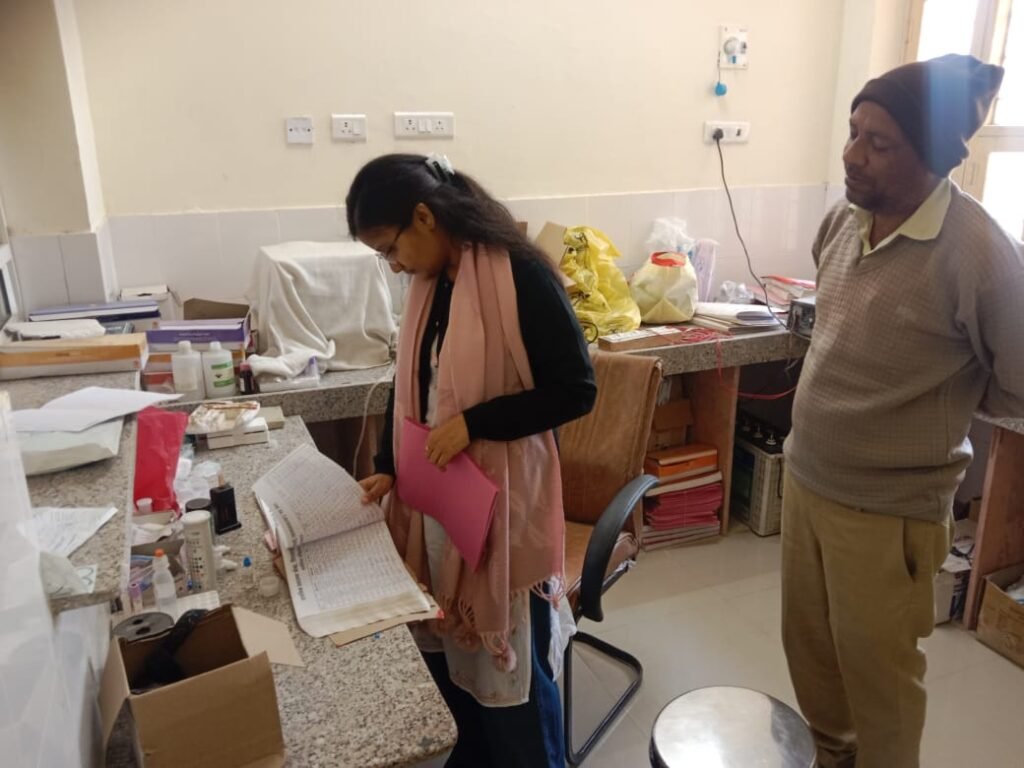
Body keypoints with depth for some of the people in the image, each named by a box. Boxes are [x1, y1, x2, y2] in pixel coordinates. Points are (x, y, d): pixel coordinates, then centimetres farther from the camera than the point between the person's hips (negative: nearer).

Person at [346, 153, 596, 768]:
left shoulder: (521, 277, -18)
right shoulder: (429, 283, 5)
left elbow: (576, 390, -17)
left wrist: (473, 423, -21)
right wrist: (388, 469, 4)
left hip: (502, 500, -7)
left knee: (509, 660, 8)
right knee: (445, 648, 20)